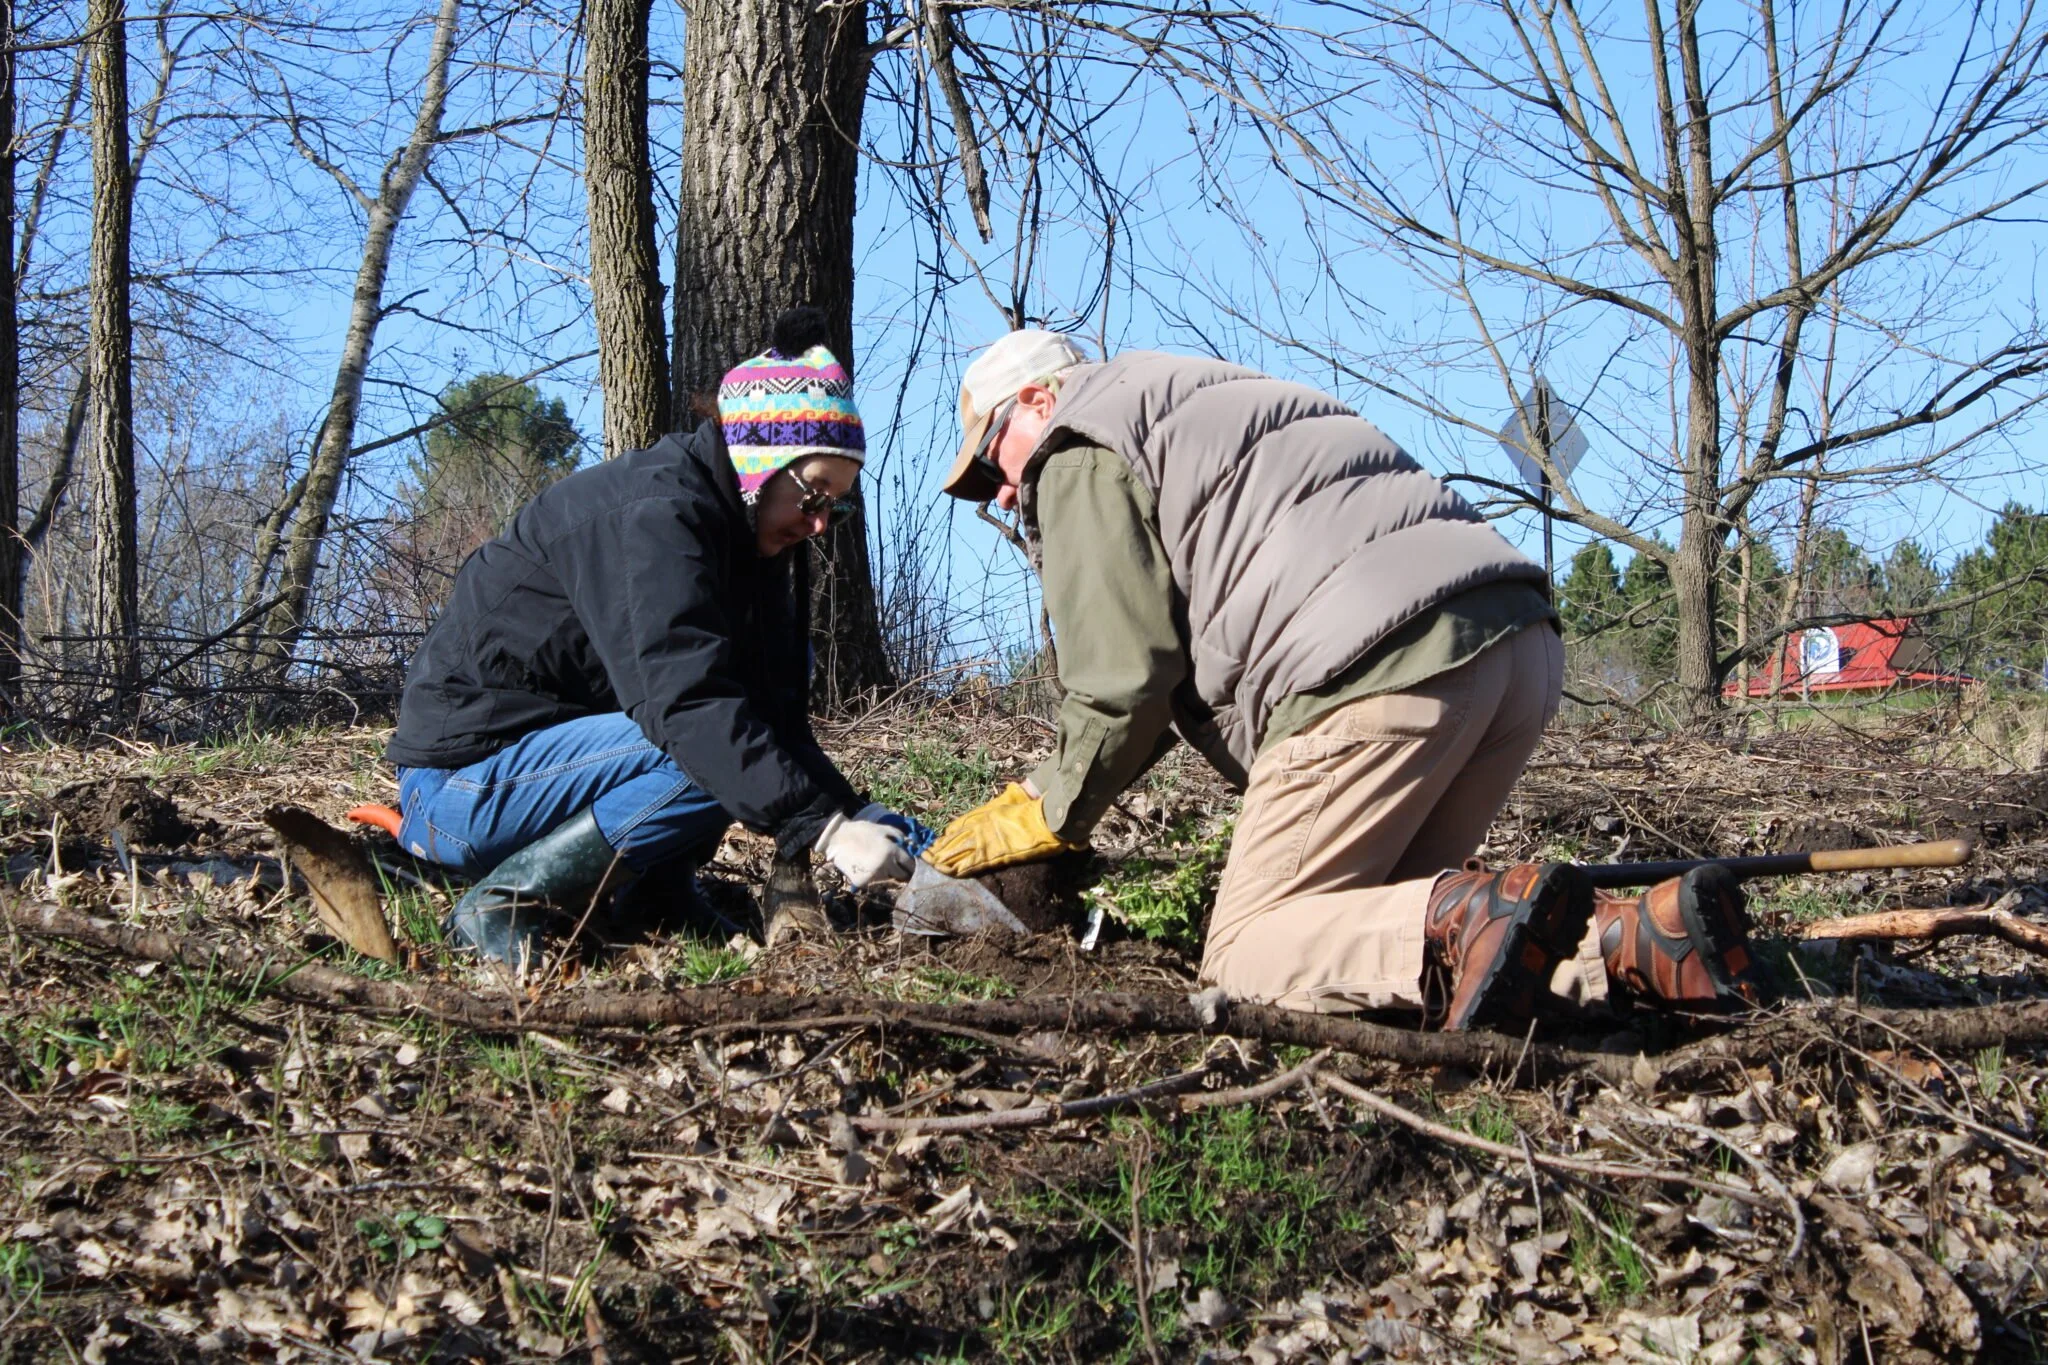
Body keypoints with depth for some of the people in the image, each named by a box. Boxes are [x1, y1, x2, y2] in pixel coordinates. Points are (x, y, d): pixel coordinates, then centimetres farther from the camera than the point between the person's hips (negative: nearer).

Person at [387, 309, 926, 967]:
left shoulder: (740, 540, 10)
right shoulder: (652, 514, -20)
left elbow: (779, 719, 3)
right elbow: (688, 700, -33)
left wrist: (861, 816, -13)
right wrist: (827, 825, -37)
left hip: (548, 750, 10)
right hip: (463, 783, -10)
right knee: (707, 750, -29)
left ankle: (652, 888, -1)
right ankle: (501, 905, -19)